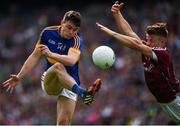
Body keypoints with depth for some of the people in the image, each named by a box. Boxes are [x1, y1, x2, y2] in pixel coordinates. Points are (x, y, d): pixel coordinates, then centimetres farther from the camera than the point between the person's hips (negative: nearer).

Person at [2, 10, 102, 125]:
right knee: (58, 66, -36)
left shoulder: (77, 40, -12)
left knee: (64, 122, -19)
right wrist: (19, 77, 7)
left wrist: (51, 54, -46)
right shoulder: (48, 33, -2)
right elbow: (35, 56, 9)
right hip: (49, 82, 0)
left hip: (70, 84, 0)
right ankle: (83, 93, -62)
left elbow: (71, 60, -32)